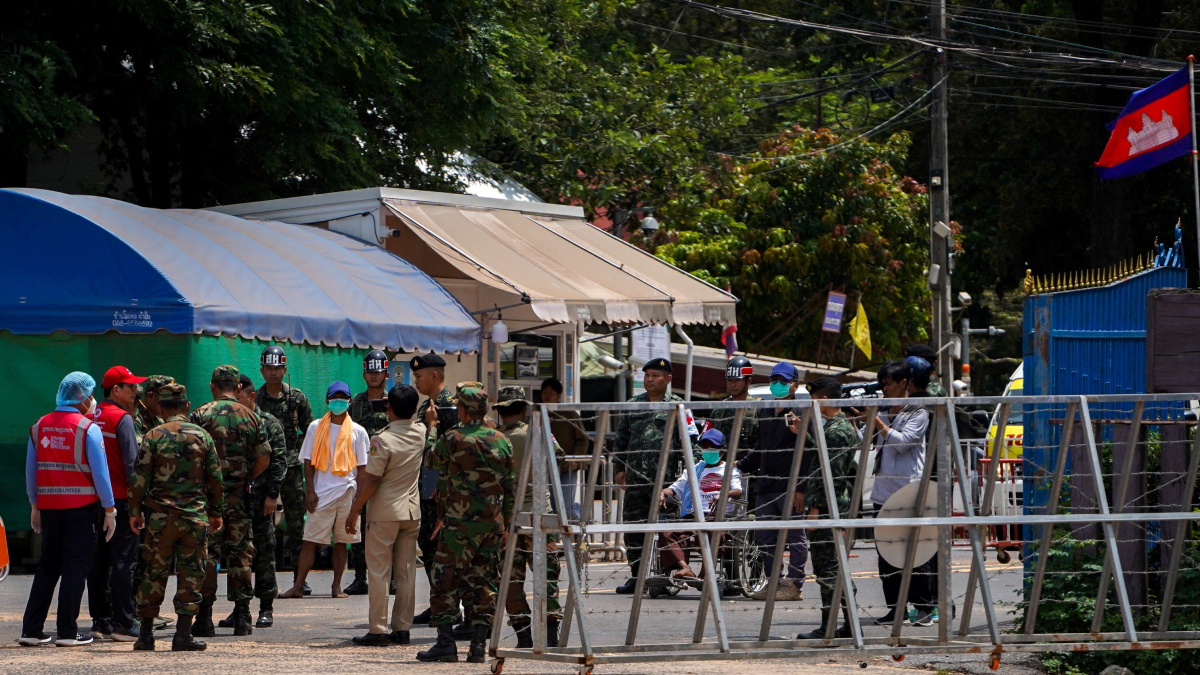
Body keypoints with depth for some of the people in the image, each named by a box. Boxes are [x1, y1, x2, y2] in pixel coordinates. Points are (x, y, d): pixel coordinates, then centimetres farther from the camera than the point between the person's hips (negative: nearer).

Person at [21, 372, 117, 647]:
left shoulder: (39, 427, 7)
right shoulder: (88, 428, -8)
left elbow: (31, 470, 11)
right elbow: (99, 471, -10)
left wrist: (34, 506, 19)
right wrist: (109, 510, -5)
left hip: (49, 505, 5)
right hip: (80, 506, -5)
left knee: (47, 566, 13)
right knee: (75, 567, 1)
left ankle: (31, 630, 10)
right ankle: (67, 631, 0)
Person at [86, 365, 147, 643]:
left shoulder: (91, 418, 10)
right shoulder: (122, 419, -10)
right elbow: (132, 463, -15)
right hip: (120, 500, -7)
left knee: (97, 562, 10)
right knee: (123, 562, -5)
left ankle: (100, 621, 14)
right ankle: (123, 624, -6)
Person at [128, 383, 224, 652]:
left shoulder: (153, 436, -3)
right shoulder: (202, 436, 3)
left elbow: (140, 478, -4)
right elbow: (216, 479, 6)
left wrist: (135, 511, 5)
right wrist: (215, 512, 16)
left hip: (160, 516, 0)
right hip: (195, 516, 0)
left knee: (154, 573, 7)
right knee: (191, 574, 4)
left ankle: (146, 634, 9)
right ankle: (183, 634, 1)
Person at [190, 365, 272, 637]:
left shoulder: (200, 415, -4)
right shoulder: (252, 417, 5)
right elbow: (264, 459, 2)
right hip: (240, 497, 2)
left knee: (206, 556, 1)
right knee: (240, 555, 7)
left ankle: (204, 617, -1)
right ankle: (242, 617, 5)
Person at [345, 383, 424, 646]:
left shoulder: (383, 440, -17)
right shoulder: (420, 434, 2)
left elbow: (371, 480, -16)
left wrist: (354, 511, -9)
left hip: (384, 513, -6)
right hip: (412, 511, 6)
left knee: (379, 572, -1)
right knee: (406, 573, 8)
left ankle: (378, 630, -2)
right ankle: (402, 628, 9)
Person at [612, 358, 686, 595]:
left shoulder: (677, 407, 5)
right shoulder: (632, 405, 16)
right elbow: (621, 439, 19)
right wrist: (619, 468, 13)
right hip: (635, 478, 4)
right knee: (633, 528, 3)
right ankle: (636, 574, 10)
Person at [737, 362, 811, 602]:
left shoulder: (800, 413, -5)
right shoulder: (765, 414, 18)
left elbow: (807, 454, -11)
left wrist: (801, 488, -18)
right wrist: (739, 466, 14)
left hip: (789, 488, -8)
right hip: (765, 487, 8)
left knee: (795, 537, -2)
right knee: (764, 537, 7)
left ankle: (795, 584, 1)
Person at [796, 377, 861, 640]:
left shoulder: (834, 431, -15)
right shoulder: (847, 427, 16)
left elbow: (831, 475, -21)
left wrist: (816, 507, -20)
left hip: (827, 507, -10)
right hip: (840, 505, 10)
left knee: (826, 568, -7)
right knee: (836, 566, 14)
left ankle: (828, 627, -6)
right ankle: (850, 623, 16)